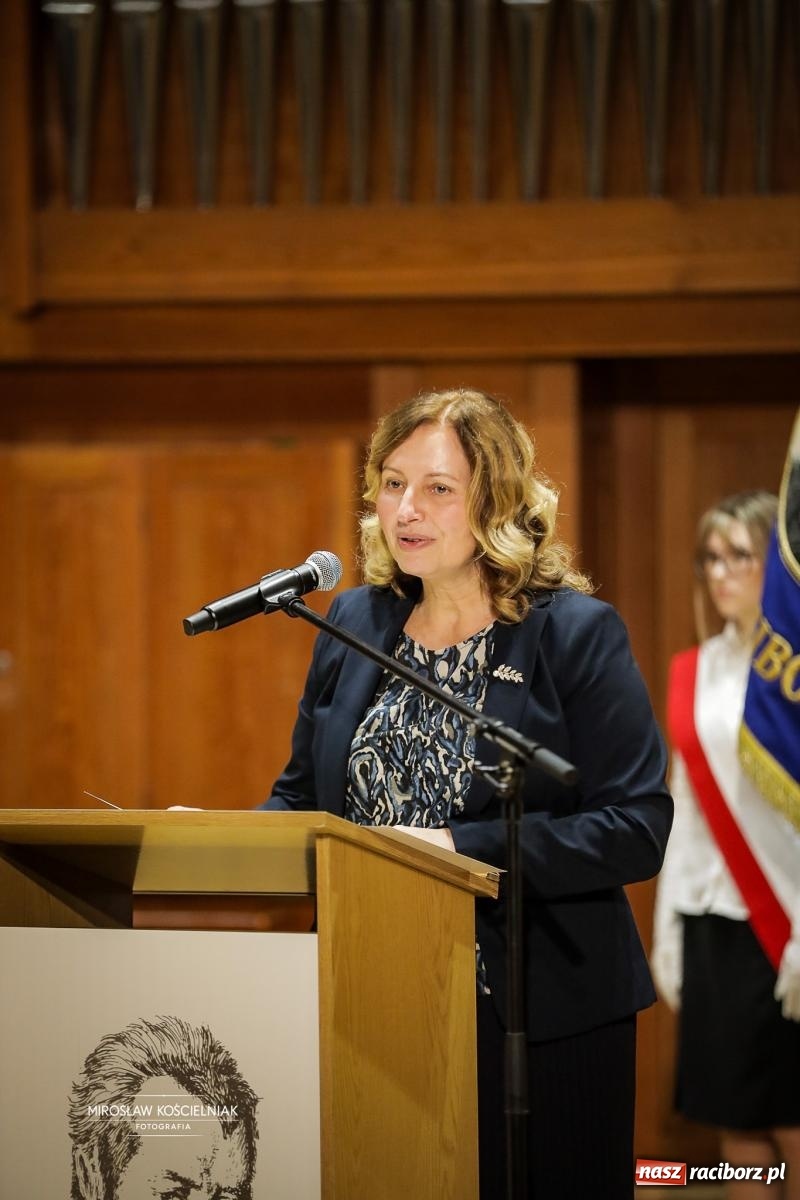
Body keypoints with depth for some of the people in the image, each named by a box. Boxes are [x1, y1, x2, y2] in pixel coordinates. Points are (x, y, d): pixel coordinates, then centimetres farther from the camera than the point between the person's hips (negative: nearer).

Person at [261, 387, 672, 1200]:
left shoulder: (578, 635, -7)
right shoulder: (355, 624, 9)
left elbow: (637, 828, -14)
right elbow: (302, 795, 17)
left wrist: (463, 849, -22)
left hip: (538, 1020, -4)